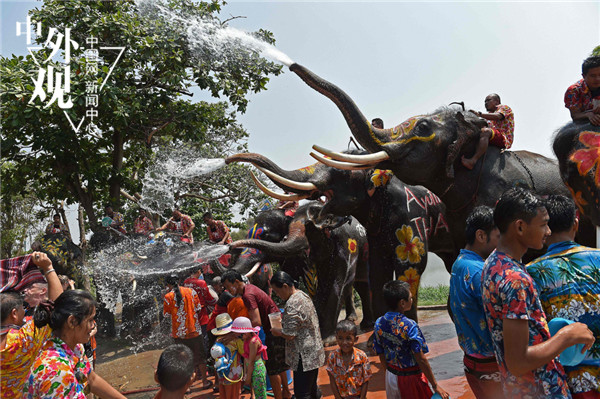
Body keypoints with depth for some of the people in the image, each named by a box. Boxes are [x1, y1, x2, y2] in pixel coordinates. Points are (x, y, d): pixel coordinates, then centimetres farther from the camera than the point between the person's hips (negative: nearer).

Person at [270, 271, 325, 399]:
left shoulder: (292, 304, -23)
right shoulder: (303, 295, 8)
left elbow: (289, 335, -22)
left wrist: (277, 331, -3)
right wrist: (283, 320, 13)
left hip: (304, 357, -10)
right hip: (315, 352, 10)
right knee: (312, 388, 25)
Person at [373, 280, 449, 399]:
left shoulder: (379, 323, -8)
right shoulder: (409, 326, -24)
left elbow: (381, 356, 1)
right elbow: (421, 360, -22)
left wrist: (391, 373, 16)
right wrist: (435, 385, -14)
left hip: (391, 376, 5)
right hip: (410, 378, -5)